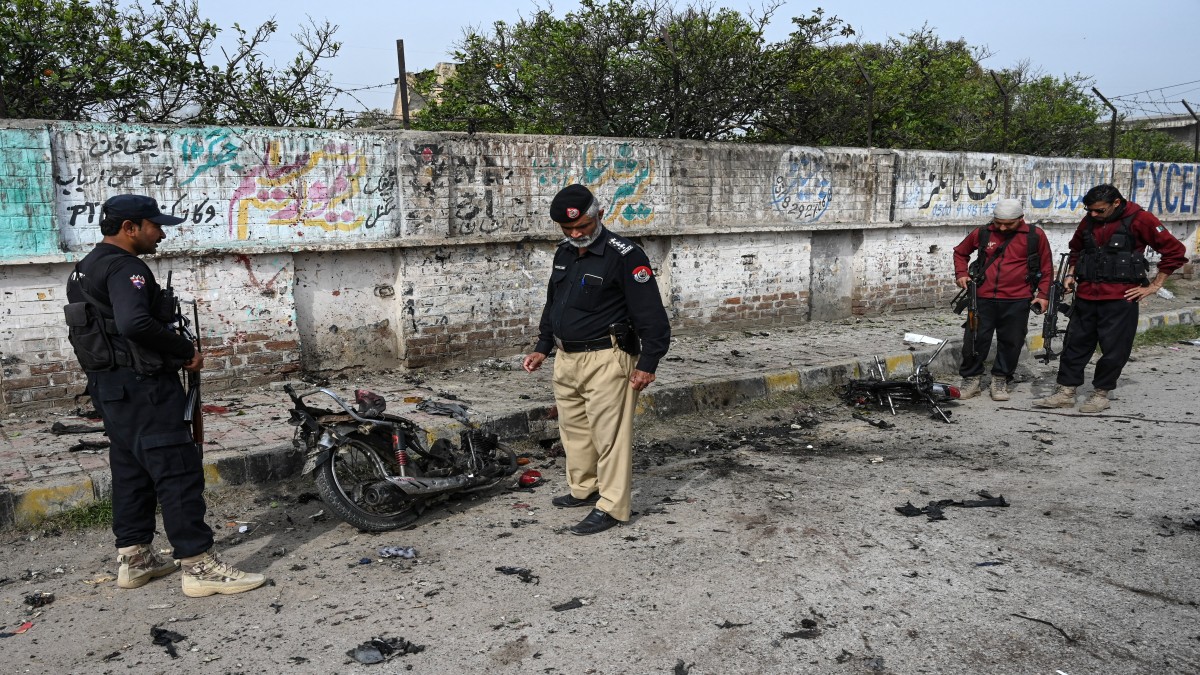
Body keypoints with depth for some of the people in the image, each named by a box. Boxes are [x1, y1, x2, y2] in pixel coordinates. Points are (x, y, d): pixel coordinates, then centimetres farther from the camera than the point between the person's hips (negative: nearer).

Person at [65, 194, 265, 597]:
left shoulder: (87, 269, 17)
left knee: (131, 471, 16)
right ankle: (199, 567, -8)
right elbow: (135, 323, -33)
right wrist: (186, 351, -21)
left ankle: (134, 559, 24)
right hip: (141, 386, -11)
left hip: (110, 386, 11)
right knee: (178, 472, -9)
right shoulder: (125, 268, -16)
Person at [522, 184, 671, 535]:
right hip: (566, 359, 8)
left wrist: (647, 363, -16)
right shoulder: (564, 253, 11)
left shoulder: (624, 255, -13)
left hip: (606, 359, -8)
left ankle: (611, 506, 4)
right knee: (573, 427, 17)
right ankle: (584, 488, 33)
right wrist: (543, 347, 19)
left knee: (609, 433, -4)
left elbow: (651, 313, -14)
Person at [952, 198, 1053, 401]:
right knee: (975, 339, 1)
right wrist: (961, 274, 5)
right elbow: (960, 252, 20)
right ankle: (970, 380, 14)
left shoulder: (1035, 236, 1)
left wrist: (1043, 294, 2)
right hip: (984, 299, 1)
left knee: (1011, 342, 7)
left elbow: (1046, 267, 8)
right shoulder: (982, 233, 3)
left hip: (1017, 301, 0)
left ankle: (1000, 380, 22)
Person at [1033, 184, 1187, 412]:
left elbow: (1175, 251, -6)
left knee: (1114, 348, 2)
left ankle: (1101, 394, 16)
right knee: (1075, 343, 7)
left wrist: (1154, 286, -5)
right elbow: (1076, 250, 27)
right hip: (1086, 296, 5)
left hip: (1120, 297, -5)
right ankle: (1065, 392, 14)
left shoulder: (1139, 219, -8)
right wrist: (1071, 274, 12)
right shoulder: (1088, 221, 7)